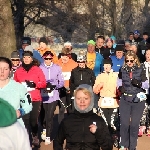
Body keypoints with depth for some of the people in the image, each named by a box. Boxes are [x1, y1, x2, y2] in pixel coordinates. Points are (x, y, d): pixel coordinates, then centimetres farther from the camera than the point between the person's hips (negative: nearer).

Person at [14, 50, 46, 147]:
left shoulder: (37, 69, 4)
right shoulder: (18, 71, 9)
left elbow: (44, 84, -1)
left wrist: (34, 84, -14)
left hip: (35, 99, -1)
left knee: (34, 119, 0)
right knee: (25, 119, -7)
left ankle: (35, 137, 18)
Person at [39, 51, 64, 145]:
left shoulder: (57, 68, 2)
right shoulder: (40, 68, 0)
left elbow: (61, 82, 4)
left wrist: (55, 86, -14)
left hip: (53, 95, -1)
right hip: (43, 94, 1)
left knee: (50, 115, -6)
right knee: (46, 115, 11)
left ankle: (48, 136, 5)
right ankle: (45, 129, 39)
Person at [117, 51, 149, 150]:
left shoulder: (141, 69, -6)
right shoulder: (122, 69, 2)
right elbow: (119, 81, 16)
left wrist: (139, 83, -23)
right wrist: (120, 87, -5)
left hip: (138, 100, -2)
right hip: (125, 100, 2)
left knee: (134, 124, 5)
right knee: (124, 123, 5)